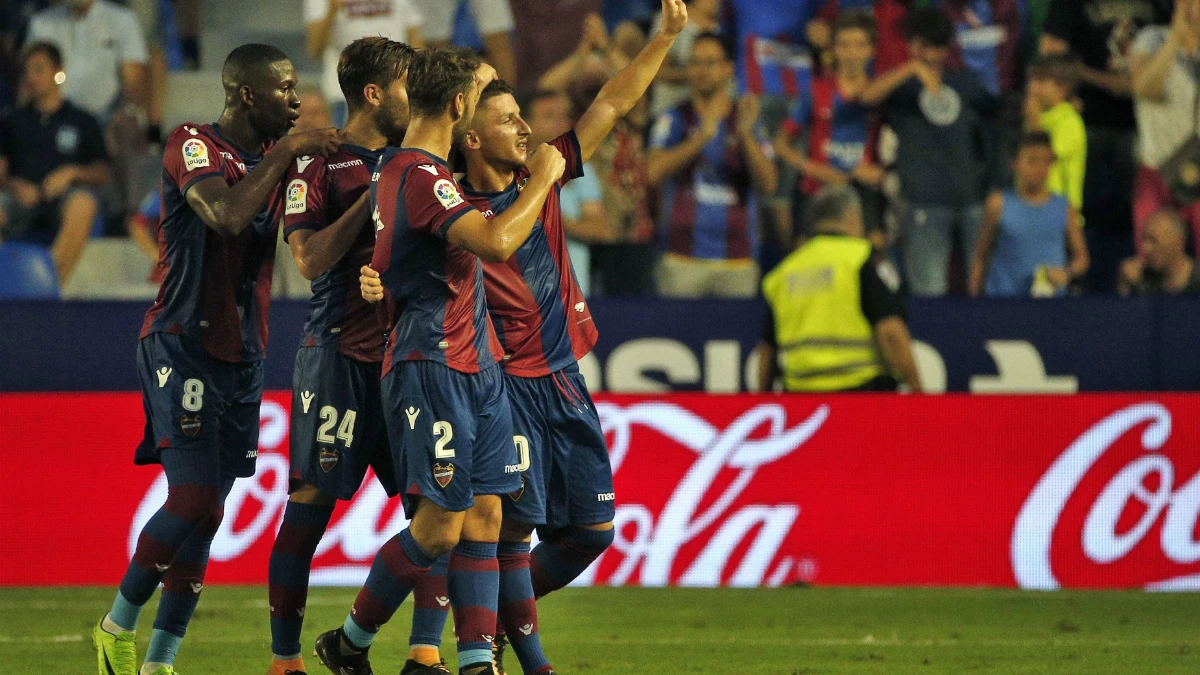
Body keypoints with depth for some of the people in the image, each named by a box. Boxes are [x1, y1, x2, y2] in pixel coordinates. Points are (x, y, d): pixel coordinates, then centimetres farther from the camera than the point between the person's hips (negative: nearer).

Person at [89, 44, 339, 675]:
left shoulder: (273, 154, 15)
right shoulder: (193, 145, -10)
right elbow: (227, 216, -28)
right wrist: (284, 154, -19)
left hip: (241, 355, 8)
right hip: (184, 345, -8)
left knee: (204, 515, 4)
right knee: (193, 499, -16)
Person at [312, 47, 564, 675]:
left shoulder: (399, 166, 15)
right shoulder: (420, 174, -17)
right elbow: (496, 242, -30)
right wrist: (541, 180, -15)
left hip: (475, 365, 10)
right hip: (430, 367, -10)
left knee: (484, 515, 3)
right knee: (440, 525, -8)